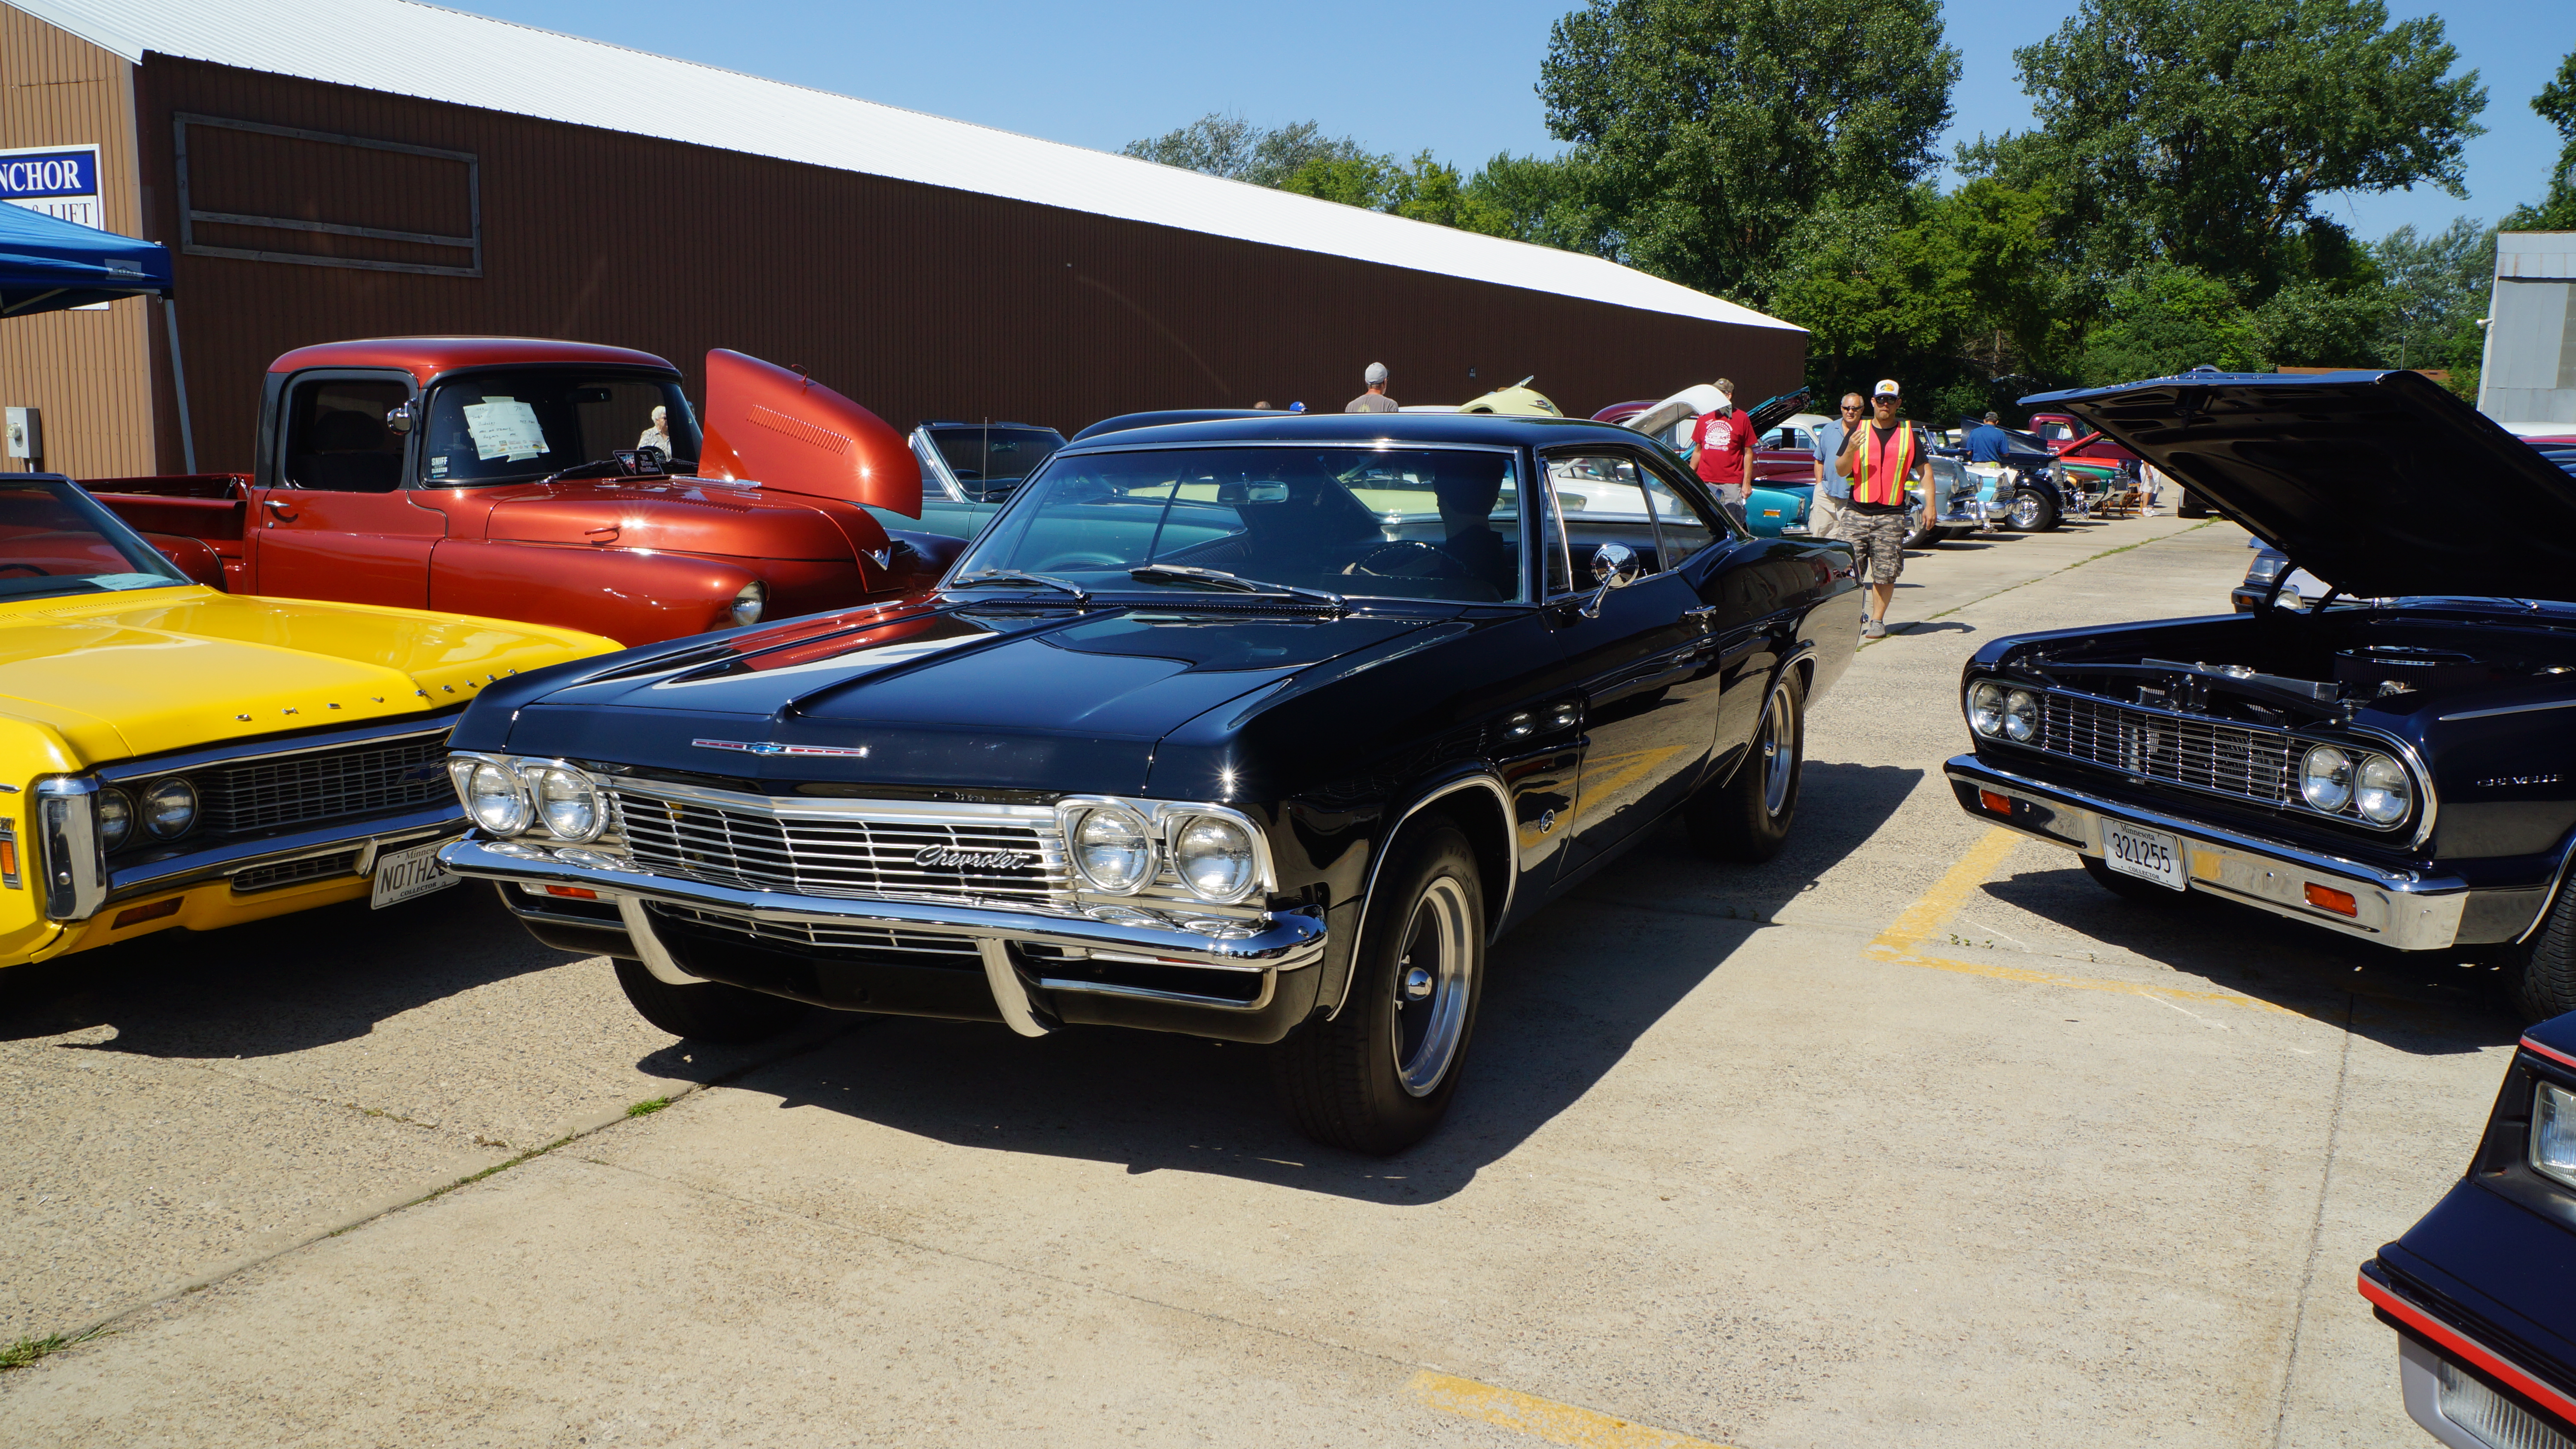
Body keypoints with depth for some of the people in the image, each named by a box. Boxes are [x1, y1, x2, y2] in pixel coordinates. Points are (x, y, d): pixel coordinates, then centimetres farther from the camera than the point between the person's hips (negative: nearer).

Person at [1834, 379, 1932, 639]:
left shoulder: (1909, 434, 9)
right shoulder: (1858, 432, 9)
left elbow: (1923, 471, 12)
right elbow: (1841, 470, 7)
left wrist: (1929, 505, 4)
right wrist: (1850, 450, -13)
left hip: (1891, 515, -1)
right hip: (1856, 512, 1)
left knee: (1885, 573, 0)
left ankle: (1878, 620, 11)